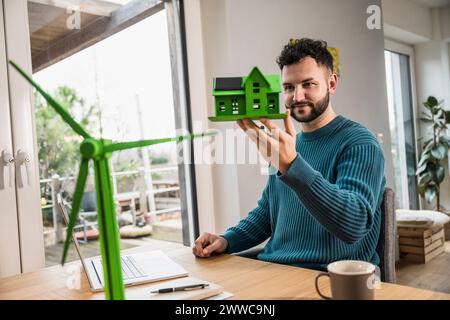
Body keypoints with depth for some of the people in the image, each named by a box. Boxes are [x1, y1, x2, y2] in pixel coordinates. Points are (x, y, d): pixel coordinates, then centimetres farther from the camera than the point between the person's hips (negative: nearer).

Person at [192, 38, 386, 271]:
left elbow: (355, 224, -25)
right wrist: (227, 240, 3)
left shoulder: (359, 144, -10)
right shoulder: (290, 143, 13)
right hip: (272, 271, 6)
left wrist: (291, 165, -35)